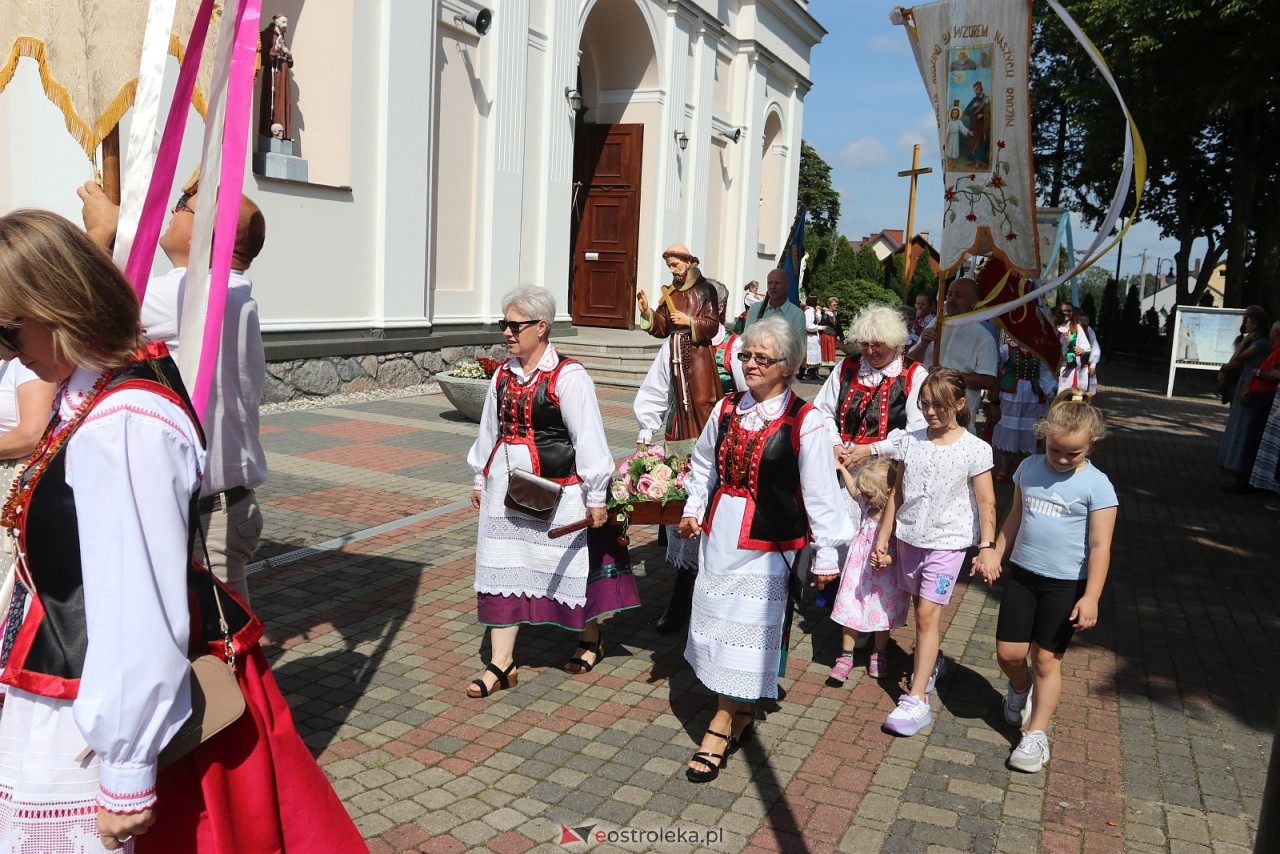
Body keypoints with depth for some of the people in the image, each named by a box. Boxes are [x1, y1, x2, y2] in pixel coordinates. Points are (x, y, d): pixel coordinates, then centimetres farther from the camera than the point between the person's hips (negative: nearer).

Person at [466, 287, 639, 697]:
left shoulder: (568, 376, -16)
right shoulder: (503, 374, 5)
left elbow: (589, 438, -15)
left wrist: (595, 495, -14)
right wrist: (479, 479, 19)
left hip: (557, 489, -6)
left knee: (573, 564, 11)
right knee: (501, 569, 6)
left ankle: (590, 639, 37)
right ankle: (501, 663, 16)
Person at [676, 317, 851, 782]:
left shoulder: (805, 423, -12)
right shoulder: (727, 409, 5)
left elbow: (819, 493, -9)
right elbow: (703, 464, 18)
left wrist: (826, 553, -6)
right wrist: (693, 509, 6)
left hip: (766, 541, -6)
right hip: (719, 532, 6)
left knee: (743, 626, -2)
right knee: (714, 618, 13)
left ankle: (720, 726, 9)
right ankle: (741, 710, 31)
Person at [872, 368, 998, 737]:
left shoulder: (975, 450, -10)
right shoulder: (910, 442, 1)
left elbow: (986, 503, -7)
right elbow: (897, 494, 7)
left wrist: (987, 547, -13)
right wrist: (883, 537, 8)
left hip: (947, 541, -5)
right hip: (909, 537, 5)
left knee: (927, 613, -10)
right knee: (921, 607, 16)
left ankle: (916, 700, -8)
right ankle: (934, 660, 43)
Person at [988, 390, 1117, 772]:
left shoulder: (1096, 485, -12)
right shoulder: (1029, 468, 1)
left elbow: (1100, 546, -13)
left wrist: (1091, 597, -16)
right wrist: (995, 554, 11)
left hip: (1065, 584, -4)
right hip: (1021, 573, 4)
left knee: (1047, 659, 3)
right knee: (1008, 652, 3)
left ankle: (1036, 734, 17)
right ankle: (1020, 688, 38)